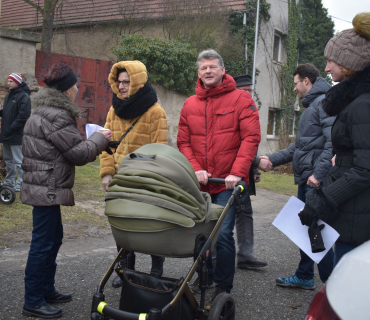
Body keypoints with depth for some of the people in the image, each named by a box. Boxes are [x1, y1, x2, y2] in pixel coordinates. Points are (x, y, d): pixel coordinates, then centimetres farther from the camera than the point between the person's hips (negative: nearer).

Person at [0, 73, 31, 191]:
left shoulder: (24, 97, -12)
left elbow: (23, 116, -19)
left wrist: (11, 128, -18)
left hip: (16, 135, -9)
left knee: (18, 161, -4)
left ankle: (20, 184, 3)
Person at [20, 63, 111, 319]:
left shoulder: (45, 111, 15)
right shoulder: (56, 116, -18)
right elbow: (78, 154, -16)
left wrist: (94, 145, 12)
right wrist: (100, 139, -1)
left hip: (45, 187, 11)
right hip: (47, 189, -11)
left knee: (53, 238, 18)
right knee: (44, 243, -3)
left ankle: (46, 290, 30)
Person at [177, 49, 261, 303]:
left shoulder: (241, 99, -2)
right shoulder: (190, 104, 10)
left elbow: (251, 138, -9)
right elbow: (183, 142, 9)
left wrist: (237, 173, -18)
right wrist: (195, 169, -8)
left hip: (227, 183, -4)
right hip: (199, 182, 4)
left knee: (223, 235, -8)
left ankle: (223, 288, 10)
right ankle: (206, 276, 35)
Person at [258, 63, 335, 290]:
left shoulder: (324, 102, -10)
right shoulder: (310, 106, 22)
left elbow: (333, 142, -22)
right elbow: (298, 147, 24)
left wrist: (319, 173, -25)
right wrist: (272, 160, 18)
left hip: (317, 181, -10)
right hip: (306, 180, 10)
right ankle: (304, 277, 27)